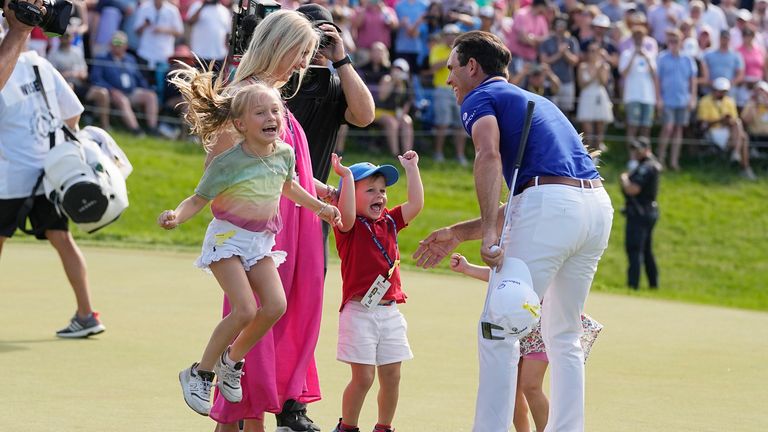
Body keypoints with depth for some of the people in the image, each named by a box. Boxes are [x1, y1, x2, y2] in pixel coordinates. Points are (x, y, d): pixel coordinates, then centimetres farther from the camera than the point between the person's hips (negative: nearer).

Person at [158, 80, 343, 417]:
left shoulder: (284, 153, -1)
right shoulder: (227, 163, -19)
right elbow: (198, 199, -15)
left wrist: (319, 207, 27)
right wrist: (176, 216, -35)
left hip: (261, 241, 6)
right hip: (227, 238, -6)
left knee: (275, 305, -11)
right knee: (245, 309, -19)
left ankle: (232, 361, 13)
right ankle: (199, 374, -3)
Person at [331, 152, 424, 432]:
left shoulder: (389, 221, 12)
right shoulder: (349, 226, -7)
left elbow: (416, 204, 6)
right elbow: (347, 213, -28)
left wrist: (411, 168, 6)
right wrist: (347, 176, -30)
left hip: (389, 312, 6)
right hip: (359, 312, -6)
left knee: (391, 376, 8)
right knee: (363, 376, -6)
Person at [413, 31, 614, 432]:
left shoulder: (480, 97, 8)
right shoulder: (534, 101, 32)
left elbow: (489, 154, -15)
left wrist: (489, 232, -22)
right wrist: (457, 234, 33)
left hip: (550, 203, -8)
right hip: (598, 202, 8)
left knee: (498, 331, -2)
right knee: (563, 338, 18)